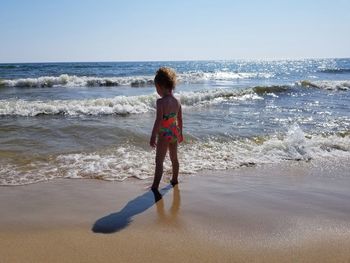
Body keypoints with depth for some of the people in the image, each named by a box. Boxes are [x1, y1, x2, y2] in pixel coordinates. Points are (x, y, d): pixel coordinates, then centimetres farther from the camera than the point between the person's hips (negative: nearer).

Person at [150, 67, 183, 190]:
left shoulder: (161, 102, -20)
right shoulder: (177, 101, 1)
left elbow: (158, 121, -25)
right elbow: (180, 119, 9)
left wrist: (153, 136, -20)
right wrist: (180, 133, 21)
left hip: (164, 135, -7)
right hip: (175, 133, 7)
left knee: (159, 161, 1)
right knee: (174, 158, 23)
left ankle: (155, 187, 4)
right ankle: (174, 180, 40)